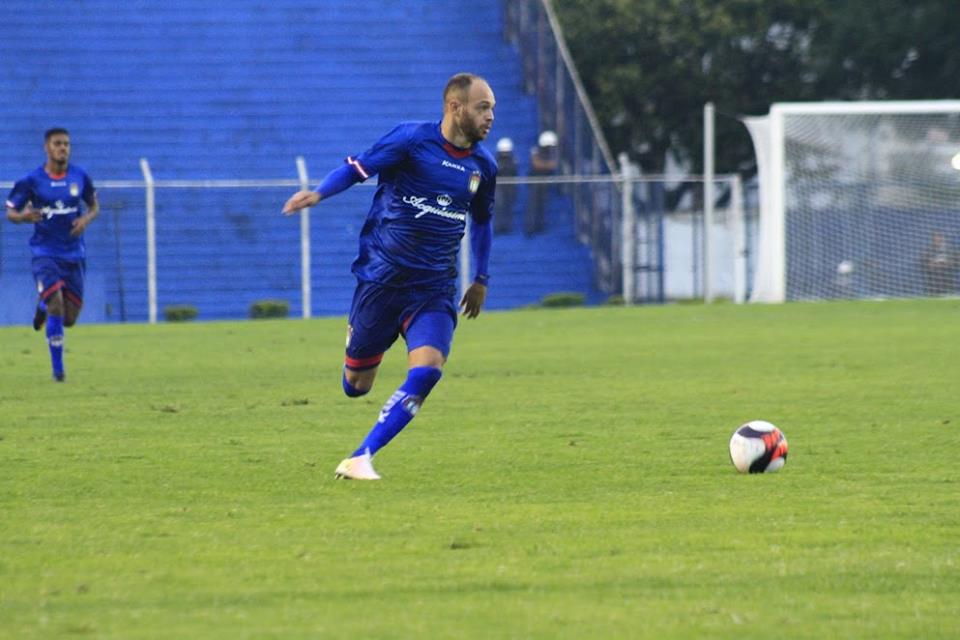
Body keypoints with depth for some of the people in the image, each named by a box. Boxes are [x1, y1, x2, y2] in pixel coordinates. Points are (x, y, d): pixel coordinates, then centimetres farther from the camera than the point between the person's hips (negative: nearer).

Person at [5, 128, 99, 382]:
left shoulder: (80, 177, 1)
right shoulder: (32, 180, -7)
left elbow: (94, 206, 15)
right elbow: (10, 212, 1)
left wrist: (86, 218, -8)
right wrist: (23, 216, -23)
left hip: (74, 254, 3)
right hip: (44, 253, -3)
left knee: (69, 319, 4)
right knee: (56, 307, -20)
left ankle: (43, 306, 40)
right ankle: (58, 368, -6)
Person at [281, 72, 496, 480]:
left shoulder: (483, 165, 7)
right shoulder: (411, 139, -8)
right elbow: (358, 168, -5)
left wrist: (481, 280, 27)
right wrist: (318, 193, -24)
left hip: (435, 290, 3)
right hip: (382, 277, -3)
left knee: (426, 371, -22)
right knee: (355, 386, 6)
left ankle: (360, 459, -15)